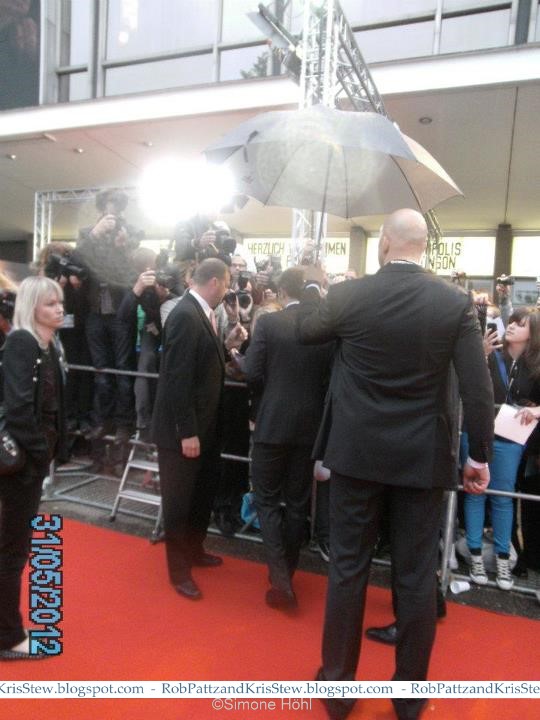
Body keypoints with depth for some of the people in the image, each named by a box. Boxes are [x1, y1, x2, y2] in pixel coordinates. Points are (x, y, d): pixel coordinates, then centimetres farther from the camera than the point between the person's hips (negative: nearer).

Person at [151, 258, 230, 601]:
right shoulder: (185, 316, -21)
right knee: (180, 500, 7)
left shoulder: (202, 313, 8)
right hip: (184, 429, -10)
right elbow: (178, 378, -24)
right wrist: (187, 432, -22)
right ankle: (179, 569, 24)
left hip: (204, 424, 10)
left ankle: (193, 550, 42)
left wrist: (228, 356, 2)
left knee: (203, 494, 22)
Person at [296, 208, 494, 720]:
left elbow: (305, 331, 12)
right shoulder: (457, 302, -7)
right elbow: (478, 387, -8)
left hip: (357, 452, 0)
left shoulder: (348, 295, -8)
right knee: (416, 576, 13)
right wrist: (480, 455, 3)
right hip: (423, 457, 1)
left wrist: (312, 285, 30)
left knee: (347, 567, 13)